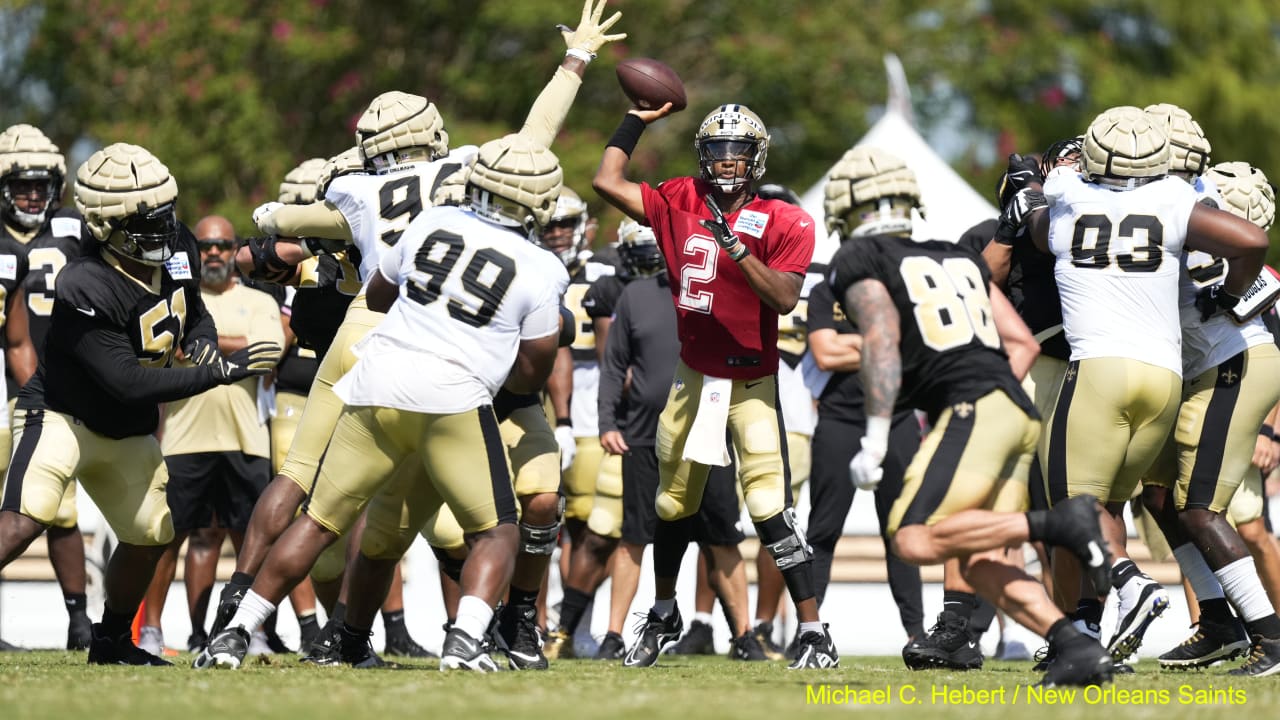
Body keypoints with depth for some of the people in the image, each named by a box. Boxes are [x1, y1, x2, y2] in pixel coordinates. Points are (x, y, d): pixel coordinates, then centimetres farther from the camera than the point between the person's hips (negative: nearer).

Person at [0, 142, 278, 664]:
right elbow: (128, 384, -31)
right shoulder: (86, 289, -32)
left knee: (149, 536, 14)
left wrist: (204, 339, -10)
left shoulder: (178, 250, -8)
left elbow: (193, 309, 15)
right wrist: (222, 372, -32)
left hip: (128, 433, 8)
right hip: (62, 418, -8)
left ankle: (111, 641, 34)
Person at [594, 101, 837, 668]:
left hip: (752, 382, -5)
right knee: (673, 504, 18)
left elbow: (785, 299, -23)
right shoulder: (681, 203, 0)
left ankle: (814, 632, -13)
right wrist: (637, 120, 4)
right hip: (694, 376, 5)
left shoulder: (784, 223, -11)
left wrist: (736, 246, -31)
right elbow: (607, 182, 0)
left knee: (770, 509, -16)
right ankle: (663, 616, 38)